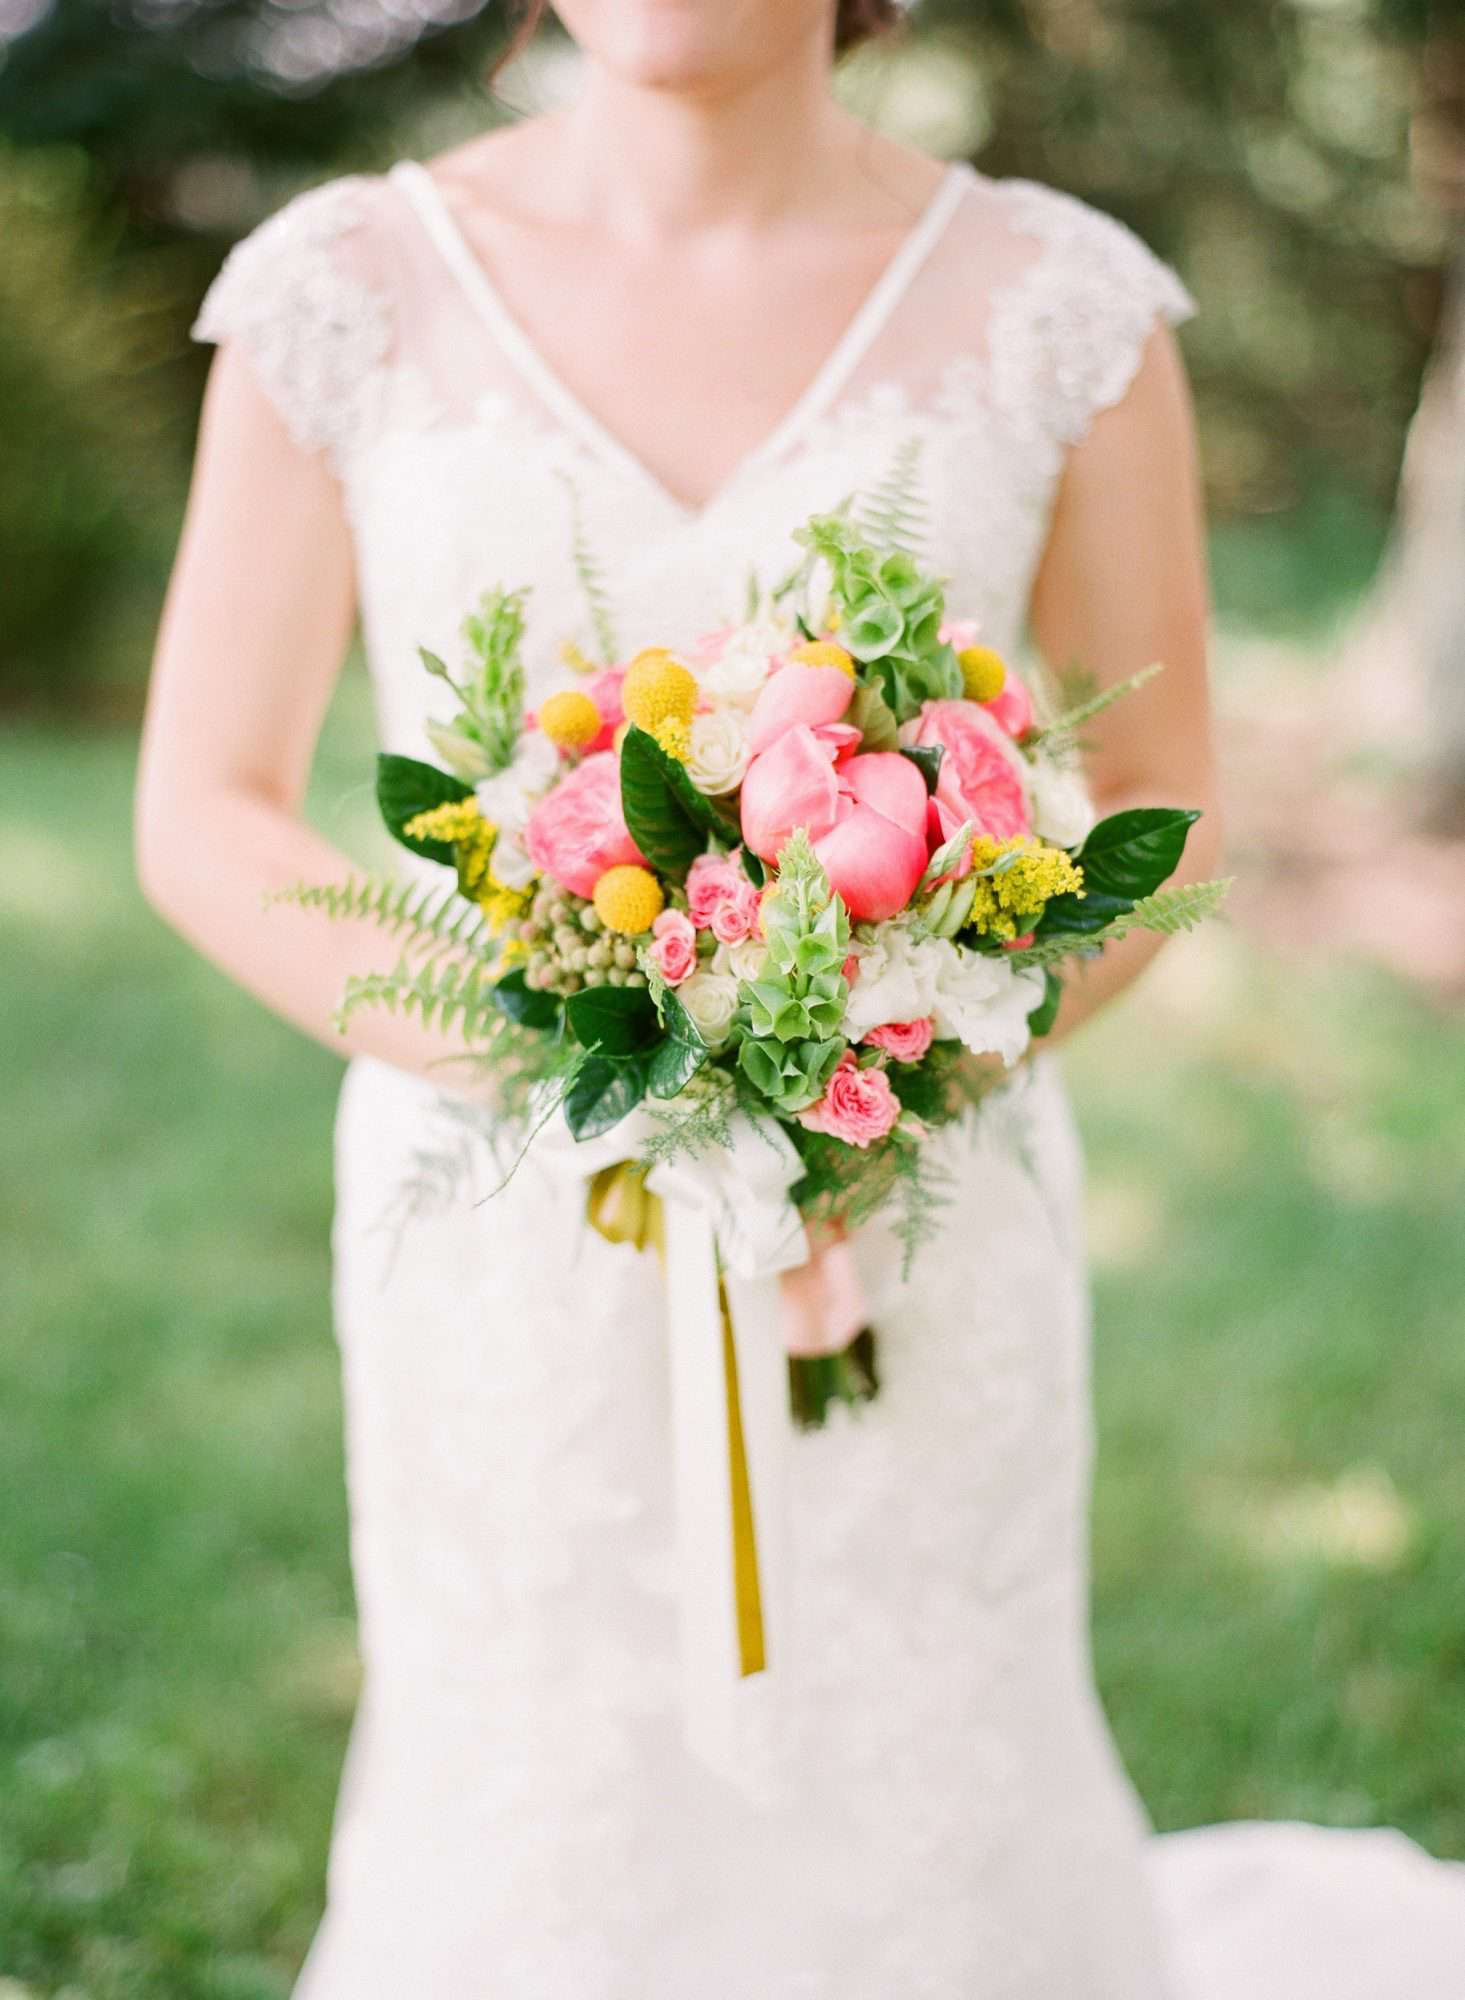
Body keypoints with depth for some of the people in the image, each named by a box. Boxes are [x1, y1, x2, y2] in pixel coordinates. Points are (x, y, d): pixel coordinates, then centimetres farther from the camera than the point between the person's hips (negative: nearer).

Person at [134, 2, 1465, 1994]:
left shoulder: (1058, 301, -7)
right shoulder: (343, 291, -7)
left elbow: (1164, 808, 1)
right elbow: (205, 824, -4)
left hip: (911, 1246, 0)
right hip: (521, 1252, 1)